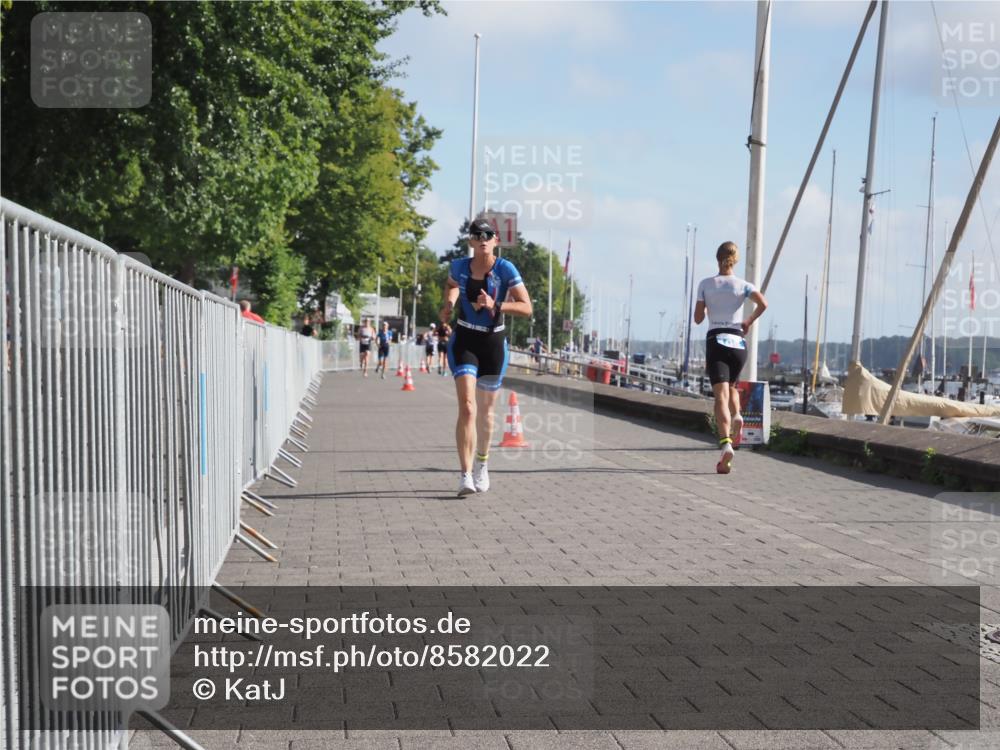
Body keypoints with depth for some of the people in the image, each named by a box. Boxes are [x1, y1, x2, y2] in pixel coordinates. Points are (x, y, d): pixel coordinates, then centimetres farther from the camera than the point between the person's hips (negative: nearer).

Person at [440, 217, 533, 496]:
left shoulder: (505, 269, -10)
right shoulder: (459, 266, -2)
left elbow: (527, 308, -15)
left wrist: (495, 306, -28)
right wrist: (449, 303, 1)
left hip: (494, 343, 0)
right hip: (464, 341, 0)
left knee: (486, 411, 12)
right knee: (467, 407, -17)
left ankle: (481, 465, 37)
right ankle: (465, 476, -18)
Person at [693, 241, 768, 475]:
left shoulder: (705, 284, 5)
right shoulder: (742, 285, 5)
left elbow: (698, 318, 5)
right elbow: (763, 303, -12)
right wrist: (749, 321, 5)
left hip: (715, 342, -2)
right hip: (738, 343, 2)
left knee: (721, 396, -12)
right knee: (731, 386, 27)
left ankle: (726, 443, -30)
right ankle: (736, 416, -2)